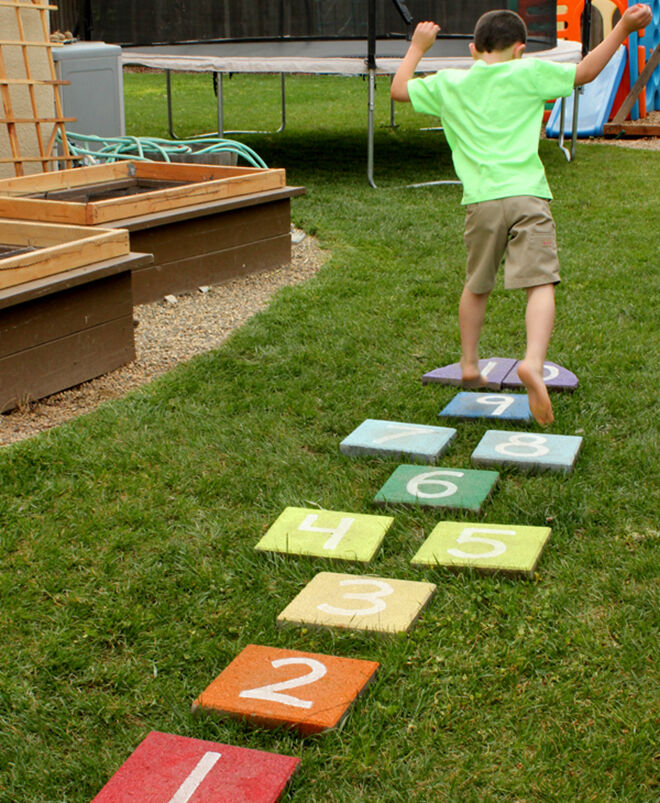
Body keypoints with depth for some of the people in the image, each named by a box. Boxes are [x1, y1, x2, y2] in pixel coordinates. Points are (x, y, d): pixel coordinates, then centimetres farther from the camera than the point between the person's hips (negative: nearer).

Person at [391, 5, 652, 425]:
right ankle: (533, 363, -31)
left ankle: (469, 366, 30)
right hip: (526, 195, -3)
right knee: (541, 284, -9)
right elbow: (585, 72, 8)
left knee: (476, 286, 22)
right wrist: (623, 27, 12)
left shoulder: (449, 84, 13)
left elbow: (399, 89, 26)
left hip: (480, 201, 3)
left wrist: (418, 47, 38)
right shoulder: (528, 73, 6)